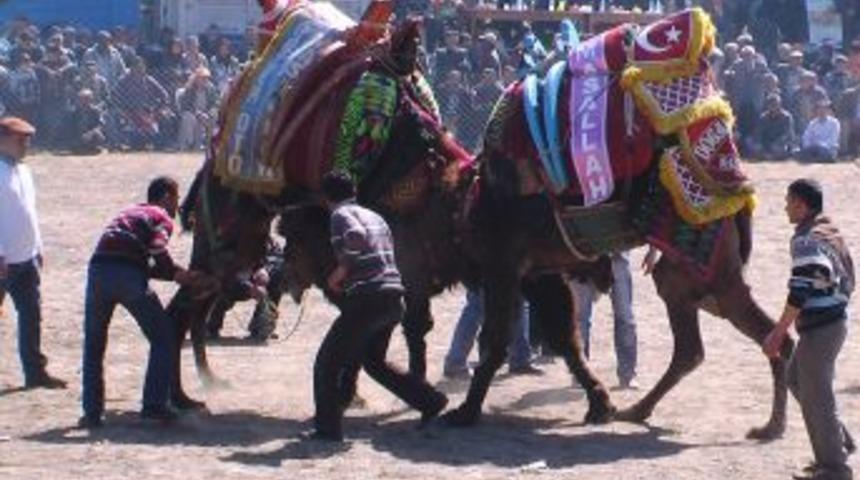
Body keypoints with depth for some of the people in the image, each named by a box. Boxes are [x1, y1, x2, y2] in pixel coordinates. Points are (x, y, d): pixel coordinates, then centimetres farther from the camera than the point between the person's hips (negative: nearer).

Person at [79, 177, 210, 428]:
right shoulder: (161, 218, 13)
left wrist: (177, 274, 26)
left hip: (98, 269, 6)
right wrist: (176, 273, 6)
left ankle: (92, 411, 14)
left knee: (93, 345, 18)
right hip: (128, 276, -5)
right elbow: (157, 247, -8)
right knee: (164, 339, 10)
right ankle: (155, 404, 4)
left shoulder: (128, 213, 34)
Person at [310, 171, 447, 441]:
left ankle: (327, 427, -1)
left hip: (367, 298, -8)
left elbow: (356, 236, -25)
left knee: (327, 363, 2)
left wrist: (341, 270, -13)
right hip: (394, 299, 8)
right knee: (374, 361, 26)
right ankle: (430, 400, 20)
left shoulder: (341, 215, -3)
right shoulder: (374, 217, 22)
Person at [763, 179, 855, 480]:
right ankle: (839, 441, 24)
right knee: (796, 378, 22)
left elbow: (800, 292, -23)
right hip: (835, 320, 10)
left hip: (819, 328, -10)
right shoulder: (831, 233, 13)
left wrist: (778, 333, -18)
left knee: (815, 394, -2)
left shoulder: (807, 240, -17)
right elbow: (847, 282, 18)